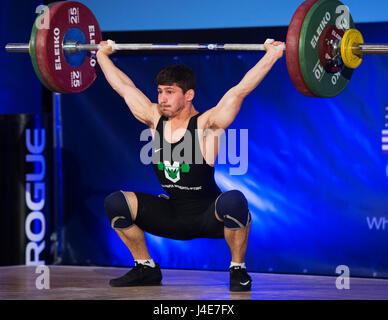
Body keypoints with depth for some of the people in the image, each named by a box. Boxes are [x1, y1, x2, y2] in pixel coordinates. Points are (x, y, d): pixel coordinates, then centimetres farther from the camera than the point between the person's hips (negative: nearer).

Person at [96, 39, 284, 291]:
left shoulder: (206, 124, -14)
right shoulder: (155, 120, 0)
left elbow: (241, 89, -20)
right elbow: (124, 87, 11)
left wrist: (273, 54, -25)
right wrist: (102, 54, 20)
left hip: (209, 215, -5)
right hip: (173, 217, 5)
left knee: (233, 201, -38)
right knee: (115, 204, -10)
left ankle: (238, 269, -15)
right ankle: (146, 269, 8)